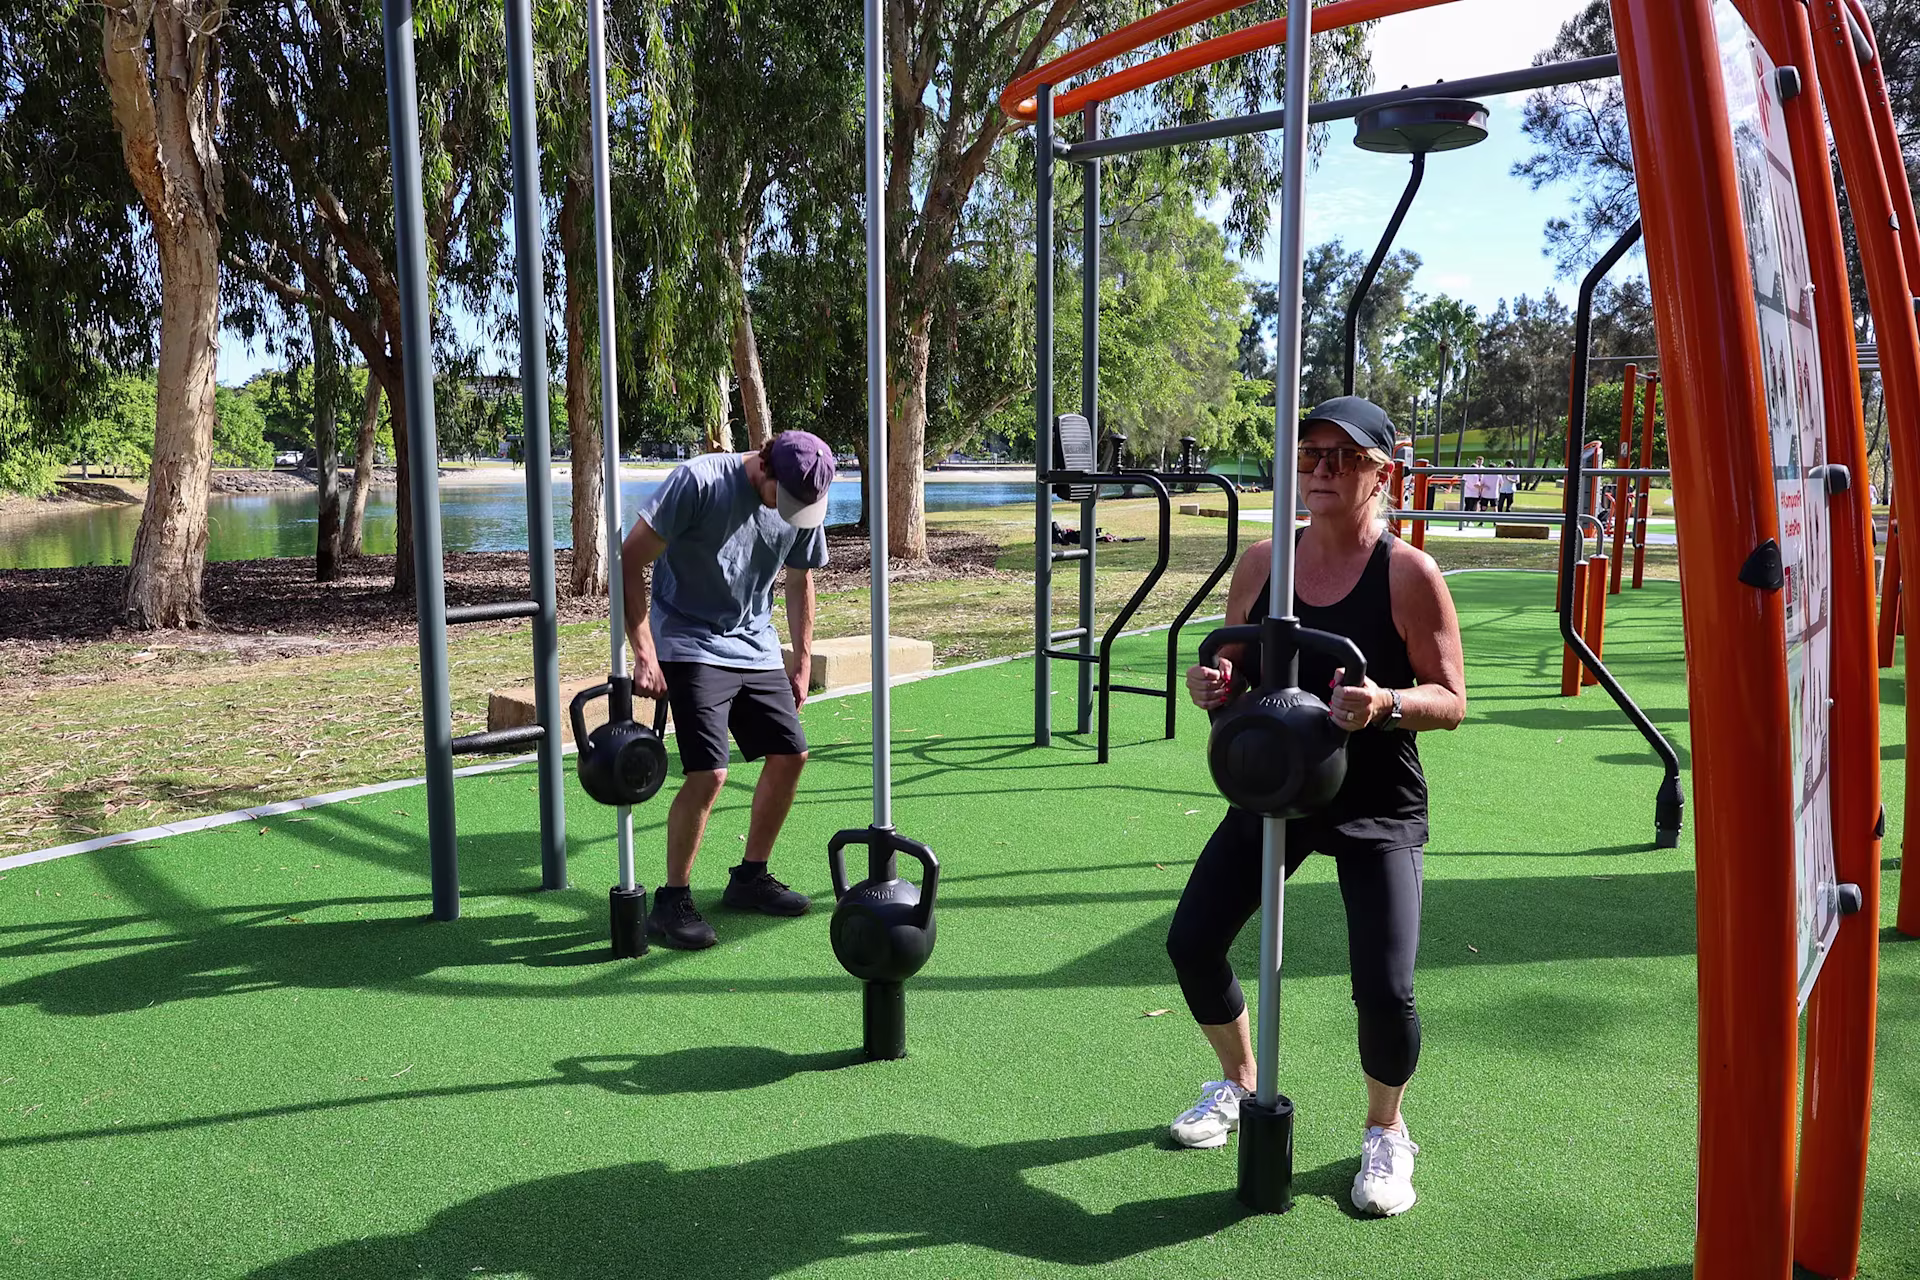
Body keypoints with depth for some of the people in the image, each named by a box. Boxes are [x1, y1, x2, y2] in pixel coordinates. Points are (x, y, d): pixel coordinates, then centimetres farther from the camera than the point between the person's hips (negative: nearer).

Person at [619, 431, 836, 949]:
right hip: (690, 647, -6)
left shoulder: (804, 505, -1)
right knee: (708, 773, -17)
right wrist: (644, 654, -21)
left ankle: (749, 878, 23)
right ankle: (671, 902, 0)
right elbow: (631, 562, -17)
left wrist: (803, 662, 15)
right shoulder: (697, 481, -19)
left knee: (790, 755, 5)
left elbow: (799, 582, 15)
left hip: (756, 648, 7)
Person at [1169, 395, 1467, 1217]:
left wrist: (1386, 704, -32)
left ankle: (1385, 1133, 20)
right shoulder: (1261, 563, -1)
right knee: (1191, 943, 3)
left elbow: (1451, 702, -12)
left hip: (1377, 807, -4)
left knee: (1384, 989, -13)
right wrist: (1214, 687, -15)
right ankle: (1239, 1084, 33)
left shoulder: (1409, 575, -13)